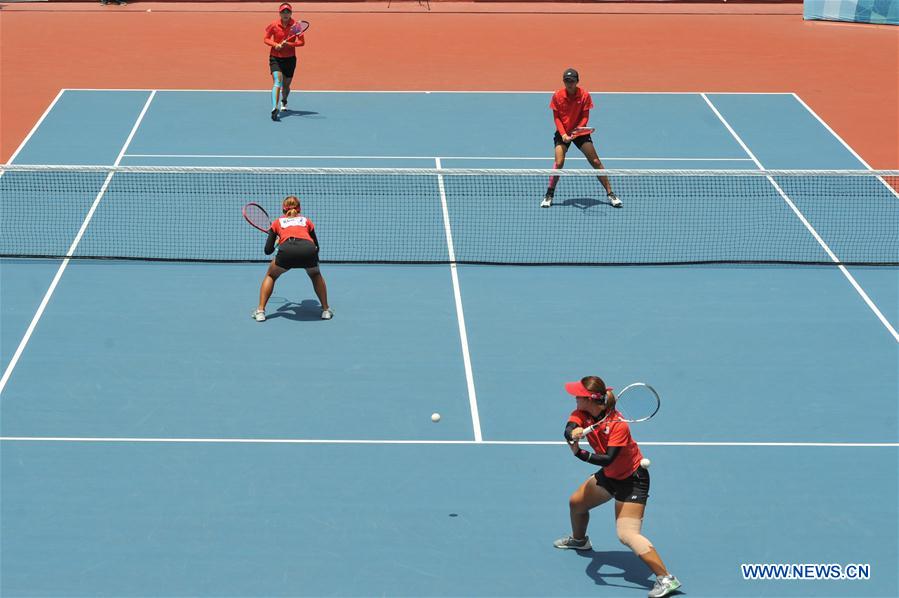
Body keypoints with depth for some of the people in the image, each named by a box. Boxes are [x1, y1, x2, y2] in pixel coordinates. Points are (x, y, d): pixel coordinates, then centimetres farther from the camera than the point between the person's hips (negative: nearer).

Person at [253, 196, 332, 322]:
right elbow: (316, 247, 33)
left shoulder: (278, 222, 30)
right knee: (316, 275, 34)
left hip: (286, 250, -1)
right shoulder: (306, 221, 33)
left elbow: (268, 250, 27)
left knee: (270, 276, 29)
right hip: (308, 249, 1)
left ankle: (260, 311, 19)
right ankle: (326, 310, 29)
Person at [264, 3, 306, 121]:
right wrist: (275, 45, -17)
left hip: (290, 58, 2)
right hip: (275, 58, -2)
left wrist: (289, 44, -22)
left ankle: (284, 101, 48)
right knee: (277, 81, -23)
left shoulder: (295, 25, -9)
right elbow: (266, 39, 3)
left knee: (286, 85, 13)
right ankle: (275, 109, -34)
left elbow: (302, 42, -6)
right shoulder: (274, 25, -8)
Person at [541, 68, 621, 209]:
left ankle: (610, 194, 2)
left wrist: (578, 129, -26)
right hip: (562, 133, 0)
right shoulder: (557, 96, -10)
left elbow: (585, 116, -9)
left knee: (596, 162, -5)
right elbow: (556, 118, -6)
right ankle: (549, 195, 0)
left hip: (580, 132, 1)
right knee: (558, 163, -17)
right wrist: (563, 134, -20)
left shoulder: (584, 95, -12)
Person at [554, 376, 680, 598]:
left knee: (627, 534, -20)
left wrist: (581, 454, -48)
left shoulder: (618, 425, -31)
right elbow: (569, 429, -28)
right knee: (576, 502, 25)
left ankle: (666, 579, -23)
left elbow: (608, 459, -35)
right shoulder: (582, 413, -10)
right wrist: (573, 433, -51)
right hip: (609, 475, 9)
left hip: (632, 479, -9)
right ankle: (579, 540, 58)